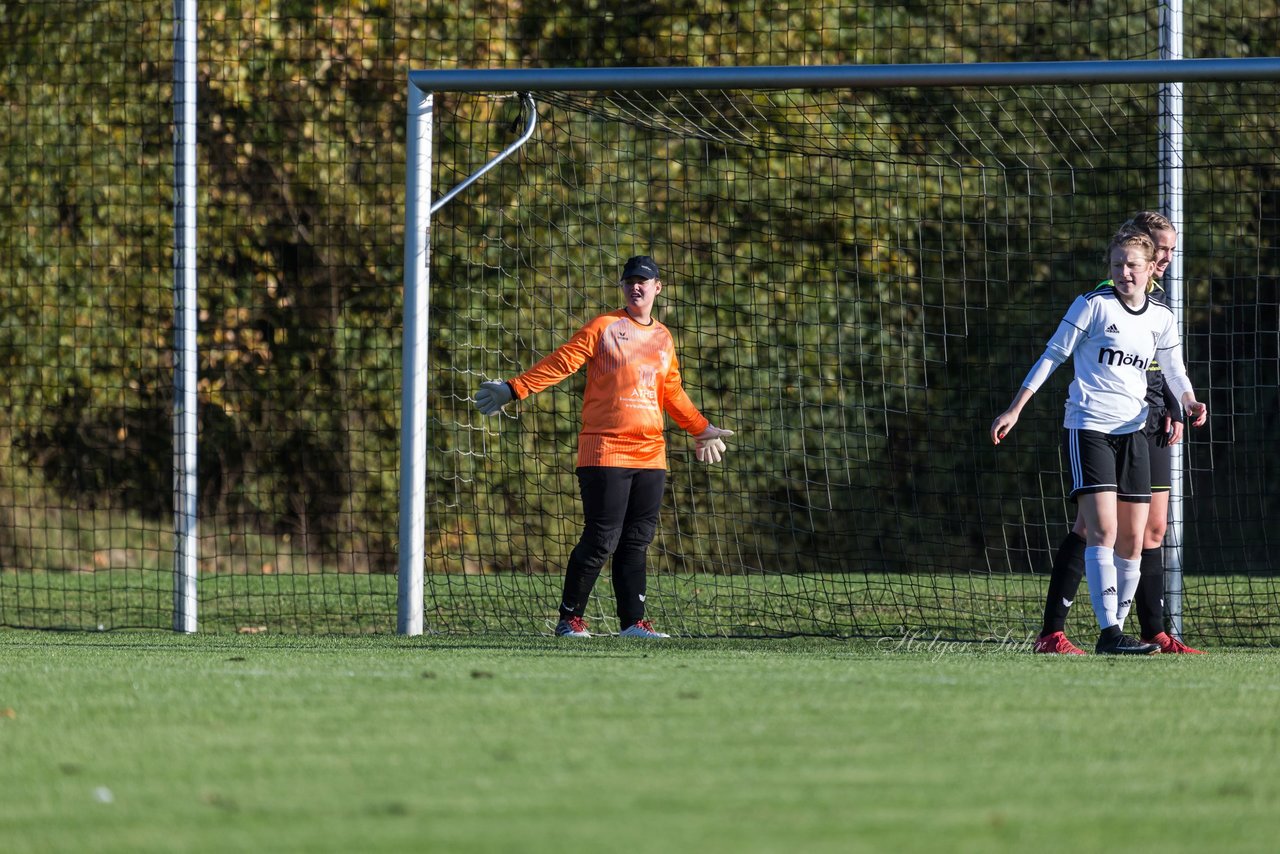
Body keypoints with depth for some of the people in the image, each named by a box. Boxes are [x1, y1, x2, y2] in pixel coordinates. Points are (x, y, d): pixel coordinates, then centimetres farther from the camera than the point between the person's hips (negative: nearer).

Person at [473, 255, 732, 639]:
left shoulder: (663, 337, 16)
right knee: (601, 539, -8)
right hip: (605, 452, -5)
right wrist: (512, 390, -12)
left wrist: (701, 428, 28)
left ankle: (633, 621, 6)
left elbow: (672, 393, 25)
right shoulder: (603, 327, 0)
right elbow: (559, 363, -5)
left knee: (637, 540, 4)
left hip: (650, 455, 5)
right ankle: (570, 618, 1)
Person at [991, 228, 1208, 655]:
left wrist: (1189, 402, -4)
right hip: (1088, 426, -6)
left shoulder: (1161, 318, 10)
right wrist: (1014, 410, -2)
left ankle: (1118, 626, 12)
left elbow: (1174, 371, 19)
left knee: (1132, 539, 3)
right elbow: (1053, 355, 1)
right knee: (1103, 529, -18)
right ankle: (1108, 632, -23)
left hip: (1132, 432, 6)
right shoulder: (1094, 304, -3)